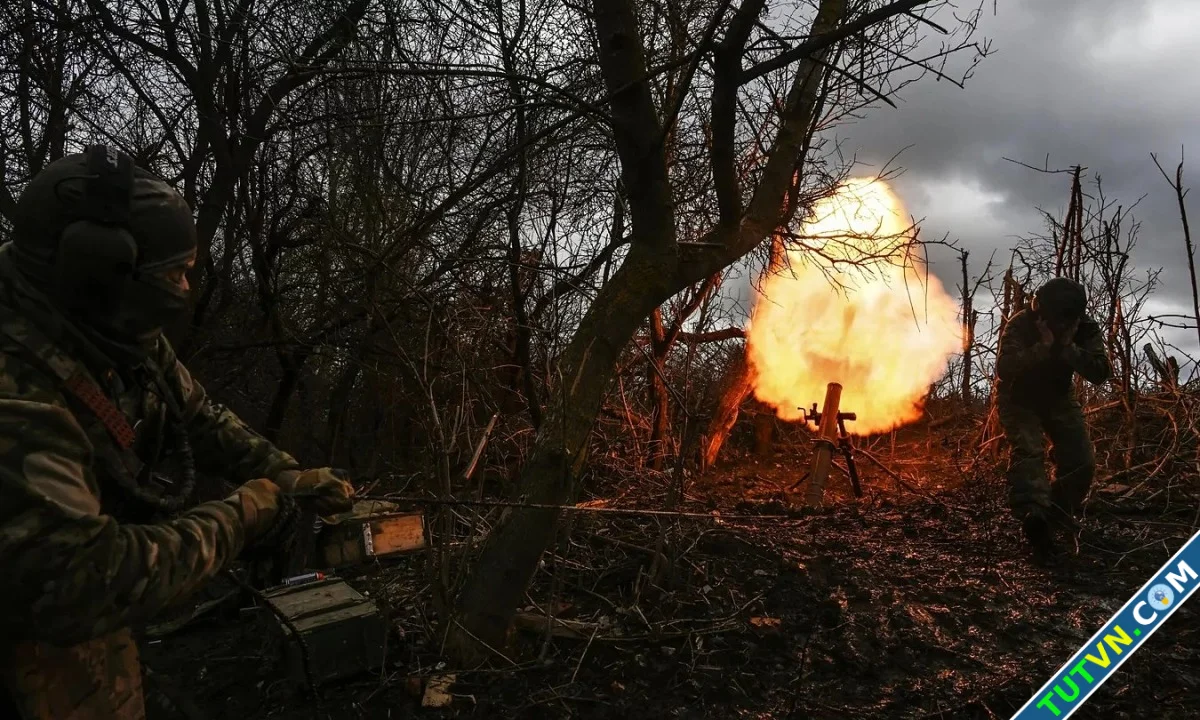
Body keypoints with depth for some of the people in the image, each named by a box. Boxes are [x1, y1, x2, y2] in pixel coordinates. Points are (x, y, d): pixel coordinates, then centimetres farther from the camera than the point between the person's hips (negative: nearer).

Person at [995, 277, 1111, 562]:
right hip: (1019, 399, -4)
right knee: (1028, 451, -27)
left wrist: (1069, 348, -37)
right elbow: (1004, 368, -37)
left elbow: (1100, 373, -25)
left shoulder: (1086, 328, -17)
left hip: (1059, 398, 4)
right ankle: (1034, 515, -42)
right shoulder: (1020, 324, -27)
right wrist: (1043, 347, -44)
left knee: (1081, 460, -3)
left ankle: (1060, 514, 21)